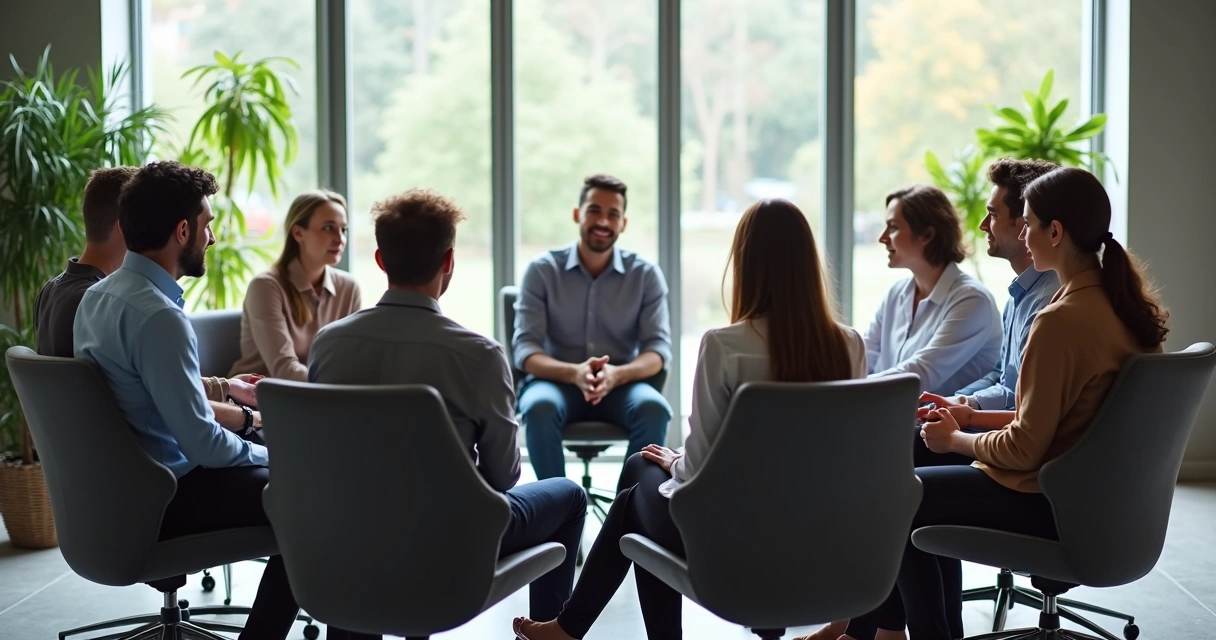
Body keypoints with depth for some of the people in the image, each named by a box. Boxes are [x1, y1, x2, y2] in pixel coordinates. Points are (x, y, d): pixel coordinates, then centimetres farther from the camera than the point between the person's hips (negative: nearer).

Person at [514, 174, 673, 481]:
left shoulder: (646, 275, 2)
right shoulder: (542, 270, -2)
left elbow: (659, 347, -5)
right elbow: (525, 349, -9)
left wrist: (617, 374, -28)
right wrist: (574, 373, -31)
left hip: (622, 384, 1)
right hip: (557, 381, -1)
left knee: (653, 408, -32)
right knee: (540, 407, -35)